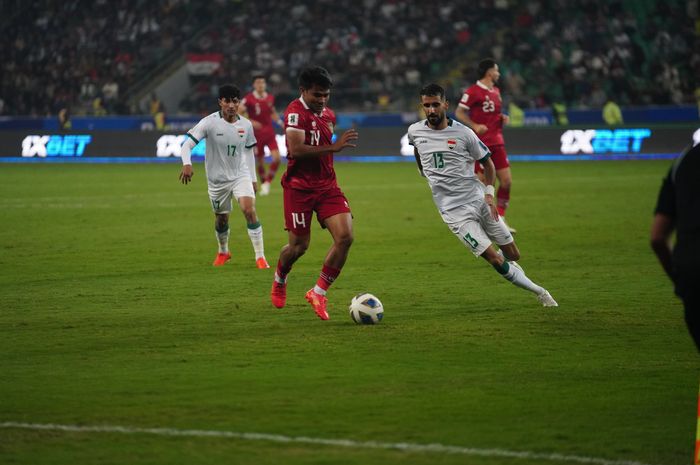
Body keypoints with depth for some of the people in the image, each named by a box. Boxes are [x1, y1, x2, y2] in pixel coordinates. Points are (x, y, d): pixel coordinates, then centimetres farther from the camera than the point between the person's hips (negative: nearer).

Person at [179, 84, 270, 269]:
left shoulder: (246, 125, -3)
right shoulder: (210, 123, -14)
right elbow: (187, 144, -17)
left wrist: (252, 179, 14)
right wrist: (187, 164, -35)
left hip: (240, 175, 1)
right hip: (217, 179, -1)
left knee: (249, 210, -19)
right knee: (221, 218, 12)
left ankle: (260, 257, -14)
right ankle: (223, 252, 41)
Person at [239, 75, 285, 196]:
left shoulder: (270, 98, 5)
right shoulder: (249, 99, -11)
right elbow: (238, 113, -12)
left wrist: (280, 122, 7)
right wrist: (250, 122, -23)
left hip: (270, 133, 3)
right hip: (257, 134, -3)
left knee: (277, 158, -11)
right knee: (260, 161, 5)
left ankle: (267, 183, 5)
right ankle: (263, 184, 25)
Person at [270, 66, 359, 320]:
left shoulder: (328, 115, 12)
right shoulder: (296, 112, -14)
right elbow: (296, 150, -28)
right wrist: (334, 147, -29)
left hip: (327, 185, 6)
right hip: (299, 187, -6)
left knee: (345, 237, -12)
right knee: (299, 246, 2)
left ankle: (319, 293, 1)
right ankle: (279, 280, 36)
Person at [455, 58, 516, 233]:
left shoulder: (496, 91, 15)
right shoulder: (473, 91, -11)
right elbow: (459, 112, -10)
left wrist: (502, 117, 6)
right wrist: (475, 126, -23)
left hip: (496, 143, 8)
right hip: (480, 144, -8)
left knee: (506, 181, 0)